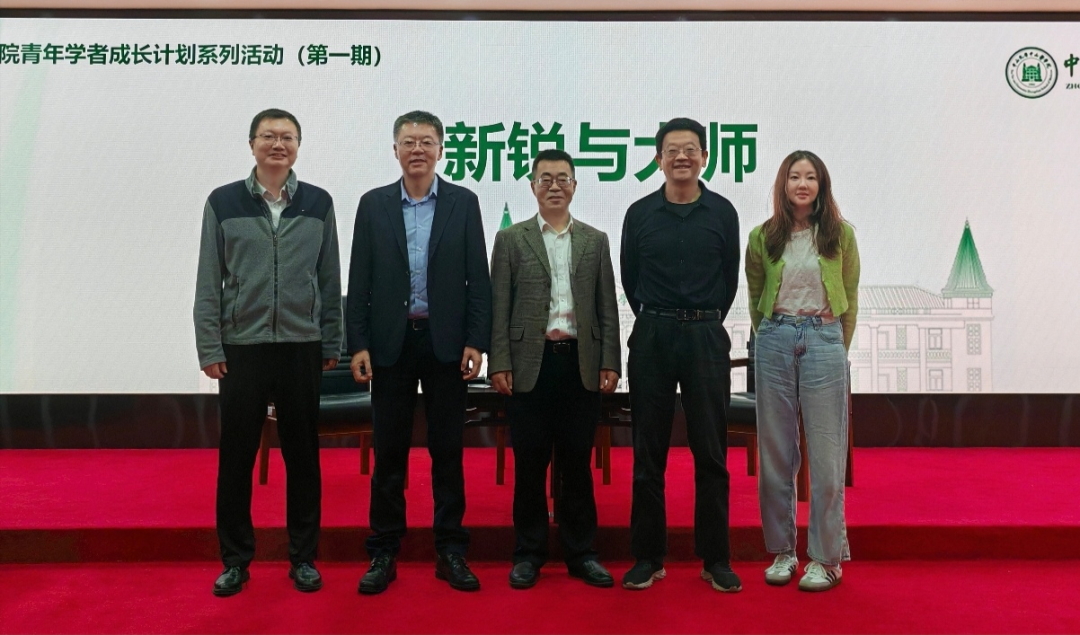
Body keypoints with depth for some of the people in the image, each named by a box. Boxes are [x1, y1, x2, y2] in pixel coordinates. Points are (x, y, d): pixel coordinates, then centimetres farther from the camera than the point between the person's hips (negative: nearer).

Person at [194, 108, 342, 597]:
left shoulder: (318, 203, 5)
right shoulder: (223, 202, 2)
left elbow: (330, 279, 7)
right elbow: (209, 282, 2)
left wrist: (332, 344, 5)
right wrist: (209, 348, -3)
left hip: (302, 347, 1)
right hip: (241, 347, 0)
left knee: (302, 454, 8)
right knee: (236, 456, 6)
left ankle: (303, 557, 21)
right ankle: (235, 559, 21)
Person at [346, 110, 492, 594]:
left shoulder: (463, 202, 3)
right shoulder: (373, 204, 5)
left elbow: (478, 278, 1)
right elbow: (359, 280, 4)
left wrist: (476, 342, -6)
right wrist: (357, 344, -3)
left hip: (446, 341, 0)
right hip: (391, 341, 1)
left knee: (447, 449, 7)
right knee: (389, 450, 7)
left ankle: (450, 551, 18)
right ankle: (383, 552, 18)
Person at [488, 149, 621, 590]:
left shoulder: (595, 241, 12)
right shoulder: (511, 239, 7)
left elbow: (607, 308, 8)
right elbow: (499, 307, 2)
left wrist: (610, 363, 0)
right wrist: (499, 363, -6)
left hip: (580, 363, 1)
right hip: (530, 363, -1)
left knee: (577, 461, 8)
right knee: (530, 462, 5)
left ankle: (581, 552, 19)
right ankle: (529, 553, 17)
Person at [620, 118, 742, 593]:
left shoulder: (722, 212, 3)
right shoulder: (640, 214, 3)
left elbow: (730, 279, 10)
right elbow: (630, 281, 10)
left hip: (706, 337, 0)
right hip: (652, 337, 0)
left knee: (711, 452, 3)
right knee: (648, 452, 5)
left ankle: (715, 559, 15)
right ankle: (648, 557, 16)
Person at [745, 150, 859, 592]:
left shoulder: (840, 234, 4)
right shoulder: (763, 237, 5)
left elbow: (850, 296, 11)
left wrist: (838, 347, 10)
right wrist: (769, 338, 12)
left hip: (824, 340, -1)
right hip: (775, 341, 1)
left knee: (826, 452, 1)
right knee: (775, 451, 6)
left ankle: (826, 558, 13)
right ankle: (782, 551, 19)